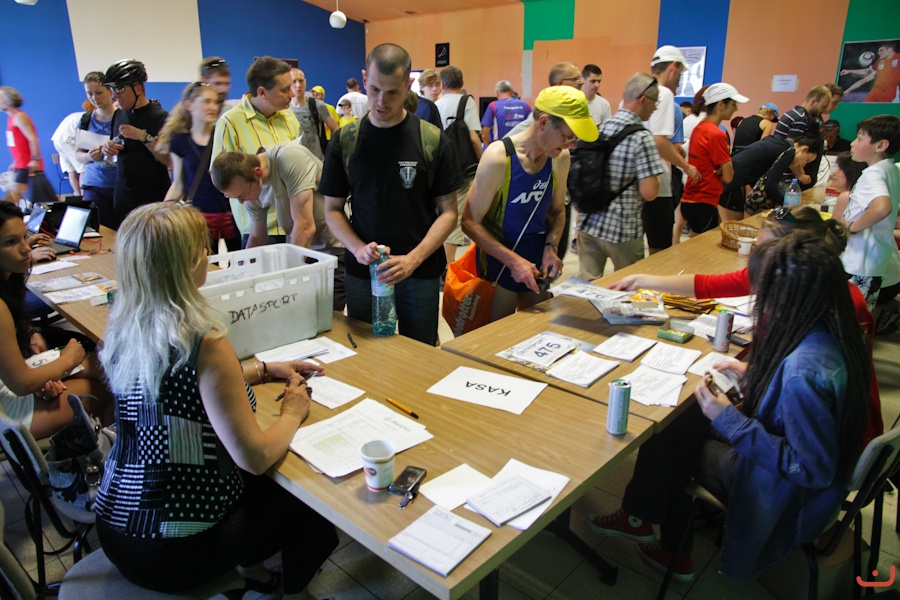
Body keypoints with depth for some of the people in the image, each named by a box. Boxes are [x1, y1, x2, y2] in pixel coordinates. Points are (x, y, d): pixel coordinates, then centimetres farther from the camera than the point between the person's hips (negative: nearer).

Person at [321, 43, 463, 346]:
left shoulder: (433, 140, -4)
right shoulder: (345, 140, 0)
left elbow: (448, 212, -4)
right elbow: (333, 209, 4)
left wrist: (413, 258, -18)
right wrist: (358, 248, -15)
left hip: (421, 275, -1)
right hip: (362, 274, 1)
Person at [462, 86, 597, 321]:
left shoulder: (561, 158, -4)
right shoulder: (499, 157, -21)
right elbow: (470, 223, -18)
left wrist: (551, 247, -6)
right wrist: (512, 260, -24)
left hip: (537, 264, 6)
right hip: (499, 264, -5)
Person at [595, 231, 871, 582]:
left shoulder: (804, 371, -37)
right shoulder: (829, 333, -8)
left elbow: (813, 469, -30)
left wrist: (730, 420, -29)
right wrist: (754, 376, 1)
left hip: (786, 498, -8)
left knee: (669, 438, -1)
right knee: (679, 421, 8)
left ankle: (640, 519, 30)